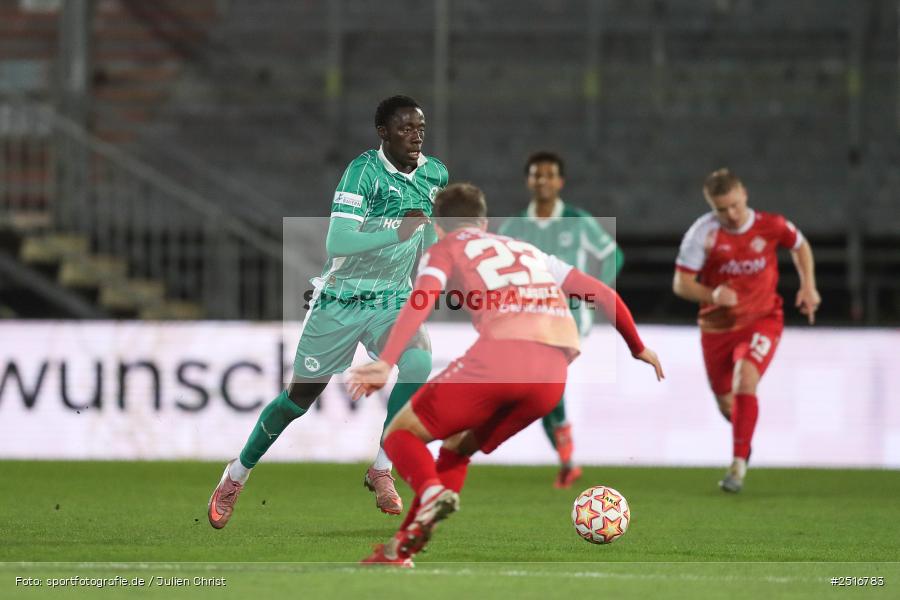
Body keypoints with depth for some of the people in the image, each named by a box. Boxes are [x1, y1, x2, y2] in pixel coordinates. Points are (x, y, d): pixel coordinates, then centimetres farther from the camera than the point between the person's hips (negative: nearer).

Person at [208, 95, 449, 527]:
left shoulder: (435, 175, -2)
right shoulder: (364, 171, -21)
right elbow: (337, 242, -31)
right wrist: (396, 233, -37)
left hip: (393, 299, 4)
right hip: (340, 298, -4)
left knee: (418, 361, -27)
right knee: (301, 396, 6)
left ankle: (381, 471, -14)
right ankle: (237, 475, 28)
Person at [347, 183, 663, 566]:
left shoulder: (444, 249, 19)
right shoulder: (529, 251, 33)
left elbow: (421, 302, -2)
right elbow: (604, 295, 31)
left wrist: (385, 364, -13)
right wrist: (638, 348, 44)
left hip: (500, 355, -5)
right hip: (553, 372, 5)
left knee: (402, 433, 10)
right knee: (458, 447, 25)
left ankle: (431, 491, -21)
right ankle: (403, 546, 15)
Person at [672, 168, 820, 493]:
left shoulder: (770, 226, -10)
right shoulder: (703, 232, -15)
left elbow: (800, 246, 13)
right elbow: (681, 284, -13)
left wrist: (808, 286, 2)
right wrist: (712, 294, -31)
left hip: (762, 320, -1)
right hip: (717, 328, 1)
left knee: (745, 380, -27)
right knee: (726, 403, 13)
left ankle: (739, 463, -24)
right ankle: (744, 441, 49)